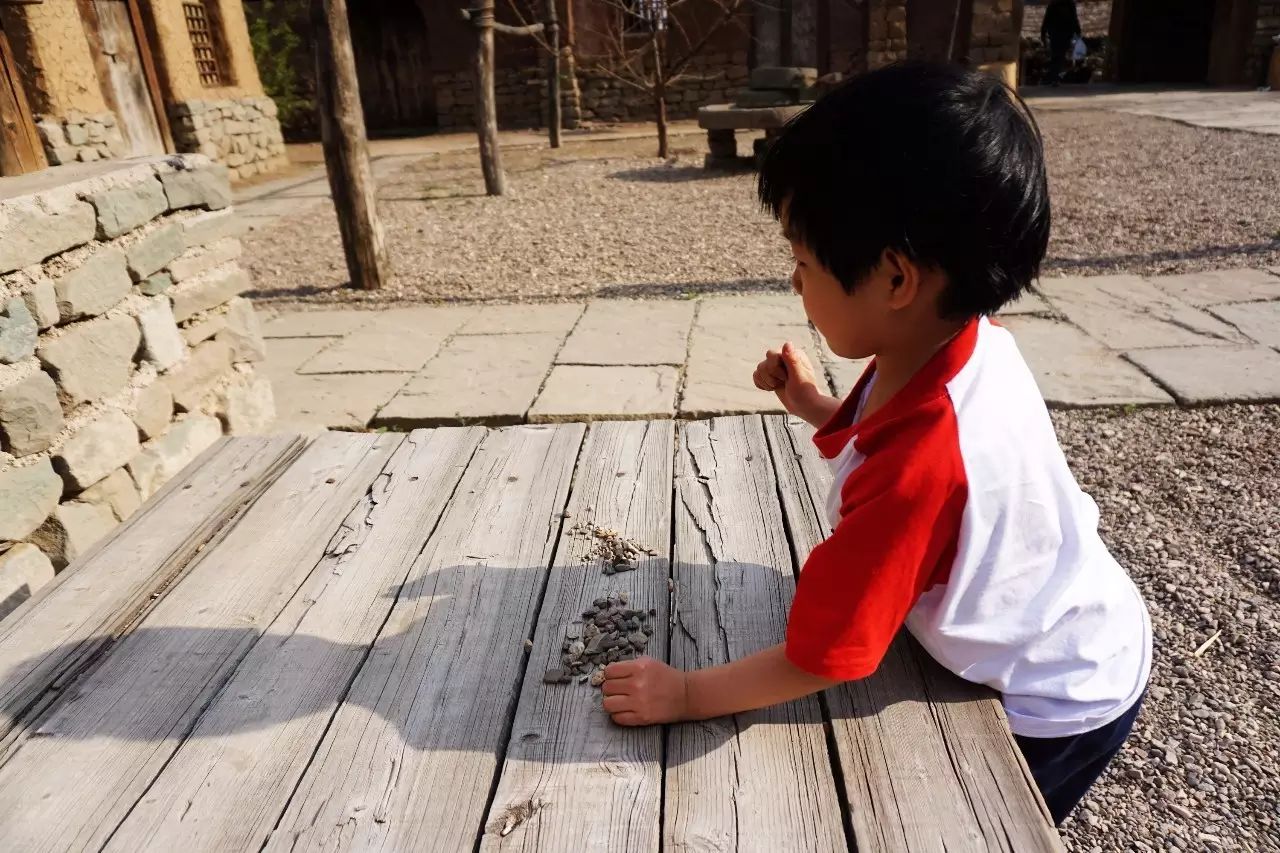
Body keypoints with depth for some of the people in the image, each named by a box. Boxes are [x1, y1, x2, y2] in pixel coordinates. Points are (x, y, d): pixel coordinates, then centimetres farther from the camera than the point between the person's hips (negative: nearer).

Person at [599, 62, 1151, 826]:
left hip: (1058, 711, -7)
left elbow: (821, 657, -30)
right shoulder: (970, 344, -16)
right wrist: (819, 408, -8)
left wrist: (684, 694, -19)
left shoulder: (918, 463, -41)